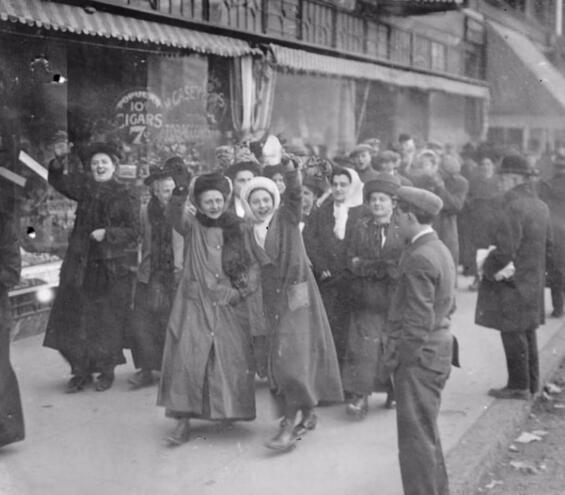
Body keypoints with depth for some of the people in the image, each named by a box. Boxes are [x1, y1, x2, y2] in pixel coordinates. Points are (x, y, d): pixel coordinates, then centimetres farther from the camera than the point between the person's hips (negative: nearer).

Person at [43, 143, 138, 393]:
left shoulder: (123, 196, -4)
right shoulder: (84, 186, 6)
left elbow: (133, 231, -7)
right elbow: (58, 181, 9)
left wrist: (107, 233, -20)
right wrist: (57, 163, -9)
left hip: (113, 267, -3)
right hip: (81, 264, 3)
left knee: (109, 320, 2)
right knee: (75, 317, 2)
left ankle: (107, 370, 18)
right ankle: (81, 371, 14)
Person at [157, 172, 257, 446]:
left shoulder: (237, 228, 6)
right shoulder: (192, 226, 1)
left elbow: (252, 265, 8)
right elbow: (176, 214, -21)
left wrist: (244, 289, -6)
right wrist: (181, 194, -40)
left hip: (227, 305, 2)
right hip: (195, 304, -1)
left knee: (232, 359, 1)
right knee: (188, 358, -8)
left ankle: (228, 411, 22)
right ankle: (183, 420, -3)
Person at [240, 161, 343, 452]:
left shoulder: (287, 218, -1)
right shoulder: (250, 234, 11)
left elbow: (295, 193, -19)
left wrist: (289, 168, -34)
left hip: (296, 294, -5)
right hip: (272, 299, 5)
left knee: (294, 355, -12)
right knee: (280, 357, 6)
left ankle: (290, 424, -10)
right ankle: (307, 414, 21)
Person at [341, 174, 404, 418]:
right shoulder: (358, 228, 8)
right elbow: (352, 261, 2)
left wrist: (393, 270, -15)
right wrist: (375, 266, -11)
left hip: (395, 297, 0)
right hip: (366, 298, 0)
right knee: (363, 345, -6)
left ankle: (395, 391, 25)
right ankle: (360, 396, -4)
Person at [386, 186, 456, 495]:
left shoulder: (419, 259, -21)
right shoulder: (440, 250, 10)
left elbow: (418, 321, -23)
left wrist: (400, 359, -15)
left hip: (420, 357, -10)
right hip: (439, 349, 10)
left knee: (416, 437, -1)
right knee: (427, 432, 21)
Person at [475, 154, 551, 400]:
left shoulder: (513, 207, -20)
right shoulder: (540, 206, 9)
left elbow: (505, 248, -24)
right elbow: (547, 244, 16)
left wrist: (488, 268, -10)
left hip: (512, 281, -9)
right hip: (534, 281, 9)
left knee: (513, 334, 0)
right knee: (527, 332, 17)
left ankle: (518, 386, 6)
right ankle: (531, 383, 26)